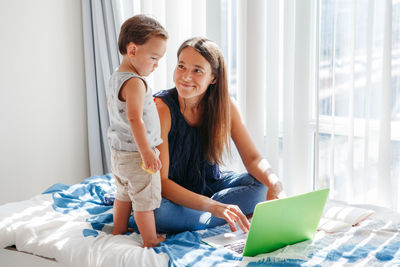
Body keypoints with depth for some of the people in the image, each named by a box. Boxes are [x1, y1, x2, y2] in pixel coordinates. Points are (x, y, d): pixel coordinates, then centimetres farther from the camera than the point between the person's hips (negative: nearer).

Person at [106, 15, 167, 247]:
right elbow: (134, 119, -32)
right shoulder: (135, 83, -24)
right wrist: (146, 151, -31)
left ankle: (119, 231, 36)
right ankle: (151, 241, 11)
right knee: (145, 199, 2)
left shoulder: (115, 78, 7)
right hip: (136, 153, -9)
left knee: (124, 194, 23)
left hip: (118, 151, 10)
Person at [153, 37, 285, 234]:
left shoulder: (224, 105, -10)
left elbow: (252, 157, -7)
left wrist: (274, 183, -31)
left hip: (210, 184, 4)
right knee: (158, 213, -37)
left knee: (262, 185, -18)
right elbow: (160, 181, -28)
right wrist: (214, 207, -41)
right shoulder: (161, 108, -24)